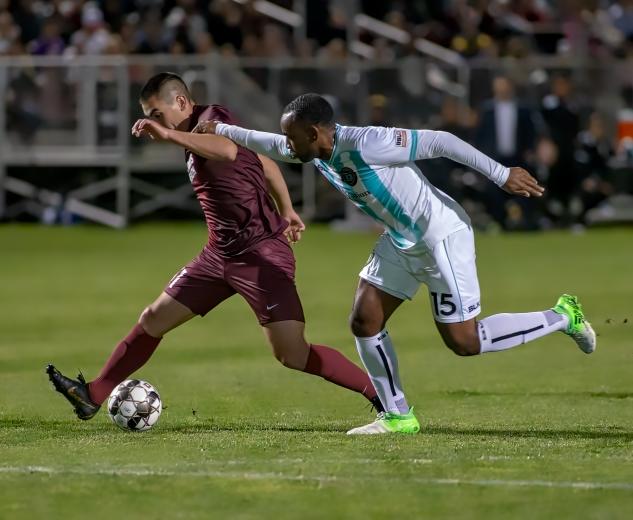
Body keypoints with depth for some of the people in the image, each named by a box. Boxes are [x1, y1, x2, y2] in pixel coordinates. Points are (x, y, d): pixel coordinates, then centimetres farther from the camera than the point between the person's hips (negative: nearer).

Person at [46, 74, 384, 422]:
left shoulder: (212, 117, -13)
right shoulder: (198, 135, 13)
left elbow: (229, 151, -38)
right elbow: (265, 162, 24)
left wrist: (168, 134, -40)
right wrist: (286, 211, 31)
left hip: (261, 256, -9)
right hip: (220, 254, 9)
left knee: (292, 355, -13)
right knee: (153, 320, 10)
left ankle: (378, 391, -3)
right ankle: (93, 396, 19)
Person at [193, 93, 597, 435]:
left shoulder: (364, 144, -28)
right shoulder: (318, 151, -1)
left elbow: (439, 142, -26)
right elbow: (270, 145, 20)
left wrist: (502, 175, -26)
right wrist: (220, 130, 20)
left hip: (442, 234, -9)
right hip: (403, 240, 9)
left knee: (464, 341, -7)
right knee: (364, 321, 3)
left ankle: (562, 317, 8)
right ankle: (398, 416, 13)